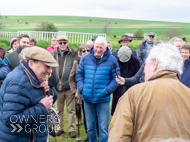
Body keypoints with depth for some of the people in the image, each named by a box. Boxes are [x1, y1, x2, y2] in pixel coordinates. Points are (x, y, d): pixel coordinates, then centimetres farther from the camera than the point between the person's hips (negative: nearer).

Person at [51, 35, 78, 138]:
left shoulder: (73, 54, -3)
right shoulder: (53, 54, 5)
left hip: (69, 87, -3)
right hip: (57, 87, 3)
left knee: (71, 110, 7)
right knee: (59, 109, 15)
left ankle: (72, 129, 20)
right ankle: (60, 128, 30)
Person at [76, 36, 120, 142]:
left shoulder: (112, 60, -4)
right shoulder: (86, 59, 4)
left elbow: (115, 78, -2)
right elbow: (79, 74, 11)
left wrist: (107, 90, -13)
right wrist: (81, 88, -2)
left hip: (103, 100, -3)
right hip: (87, 99, 3)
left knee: (103, 128, 2)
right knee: (90, 127, 16)